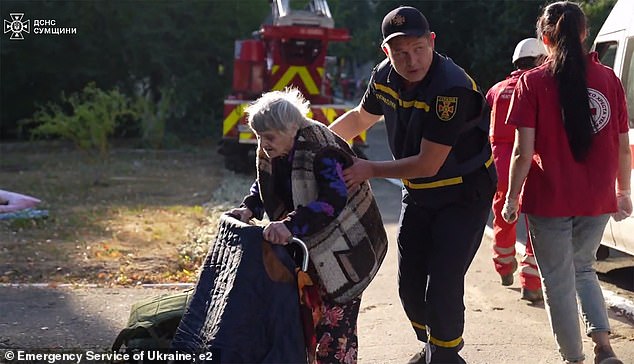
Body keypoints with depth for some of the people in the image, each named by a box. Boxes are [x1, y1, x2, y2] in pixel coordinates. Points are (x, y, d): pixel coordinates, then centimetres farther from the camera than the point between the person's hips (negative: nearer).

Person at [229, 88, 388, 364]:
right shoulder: (272, 151, -4)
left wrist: (290, 225, -50)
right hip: (307, 244, 8)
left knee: (336, 315, -9)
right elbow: (264, 185, 15)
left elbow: (334, 199, -40)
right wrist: (249, 208, -5)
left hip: (344, 244, -8)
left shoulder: (321, 150, -29)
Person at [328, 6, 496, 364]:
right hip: (418, 196, 7)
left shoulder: (452, 89, -30)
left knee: (442, 287, -12)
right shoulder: (385, 76, -7)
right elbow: (360, 118, 14)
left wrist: (370, 170, -20)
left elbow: (427, 164, -27)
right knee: (410, 284, 14)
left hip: (464, 196, -7)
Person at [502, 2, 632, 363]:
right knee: (583, 268, 22)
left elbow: (524, 151, -12)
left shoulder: (532, 82, -8)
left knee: (559, 281, 10)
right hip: (597, 198, 4)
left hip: (549, 198, -3)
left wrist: (512, 197, -2)